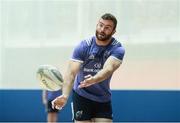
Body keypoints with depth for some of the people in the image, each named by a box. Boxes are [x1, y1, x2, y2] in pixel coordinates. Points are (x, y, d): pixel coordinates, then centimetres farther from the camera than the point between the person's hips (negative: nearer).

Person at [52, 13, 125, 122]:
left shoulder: (117, 49, -14)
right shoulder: (83, 46, -15)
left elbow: (108, 69, -34)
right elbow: (71, 72, -25)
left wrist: (94, 79, -57)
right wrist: (65, 96, -43)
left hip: (103, 99, 1)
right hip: (81, 96, -1)